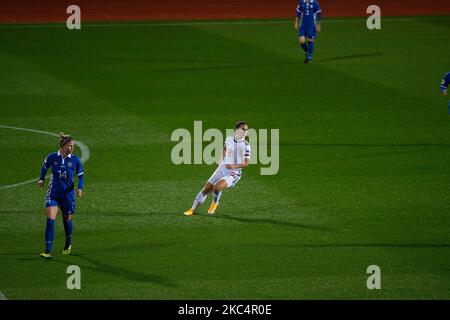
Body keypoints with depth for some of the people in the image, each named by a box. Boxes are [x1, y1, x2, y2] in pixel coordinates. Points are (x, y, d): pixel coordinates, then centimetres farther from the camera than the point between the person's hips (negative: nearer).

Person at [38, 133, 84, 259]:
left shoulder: (75, 160, -6)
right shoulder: (52, 157, -6)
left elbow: (81, 175, 3)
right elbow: (45, 167, 15)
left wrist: (80, 188, -12)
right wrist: (42, 179, 2)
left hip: (68, 194, 0)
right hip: (53, 193, 0)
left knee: (67, 220, 13)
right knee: (50, 220, -13)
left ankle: (68, 243, 44)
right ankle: (48, 251, -14)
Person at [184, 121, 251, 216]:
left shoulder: (245, 145, -13)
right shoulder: (229, 139, 1)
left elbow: (247, 163, -10)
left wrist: (235, 166, -24)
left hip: (234, 173, -5)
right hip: (223, 168, 5)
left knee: (217, 187, -27)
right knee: (207, 189, 1)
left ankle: (215, 203, 5)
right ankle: (193, 210, 15)